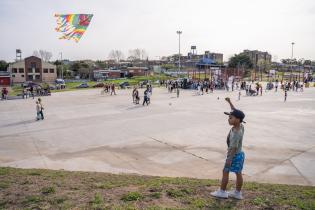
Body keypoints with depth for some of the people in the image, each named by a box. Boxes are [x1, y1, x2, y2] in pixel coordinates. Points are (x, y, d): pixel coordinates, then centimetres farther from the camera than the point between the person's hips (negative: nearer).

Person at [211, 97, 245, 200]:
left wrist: (229, 159, -21)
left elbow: (234, 148, -27)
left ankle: (222, 191, 18)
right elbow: (235, 112, 5)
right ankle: (237, 192, 25)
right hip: (240, 154, 8)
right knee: (238, 173, 14)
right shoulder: (241, 126, -6)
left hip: (235, 155, -8)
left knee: (225, 172, 6)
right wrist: (229, 102, 7)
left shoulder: (235, 134, -29)